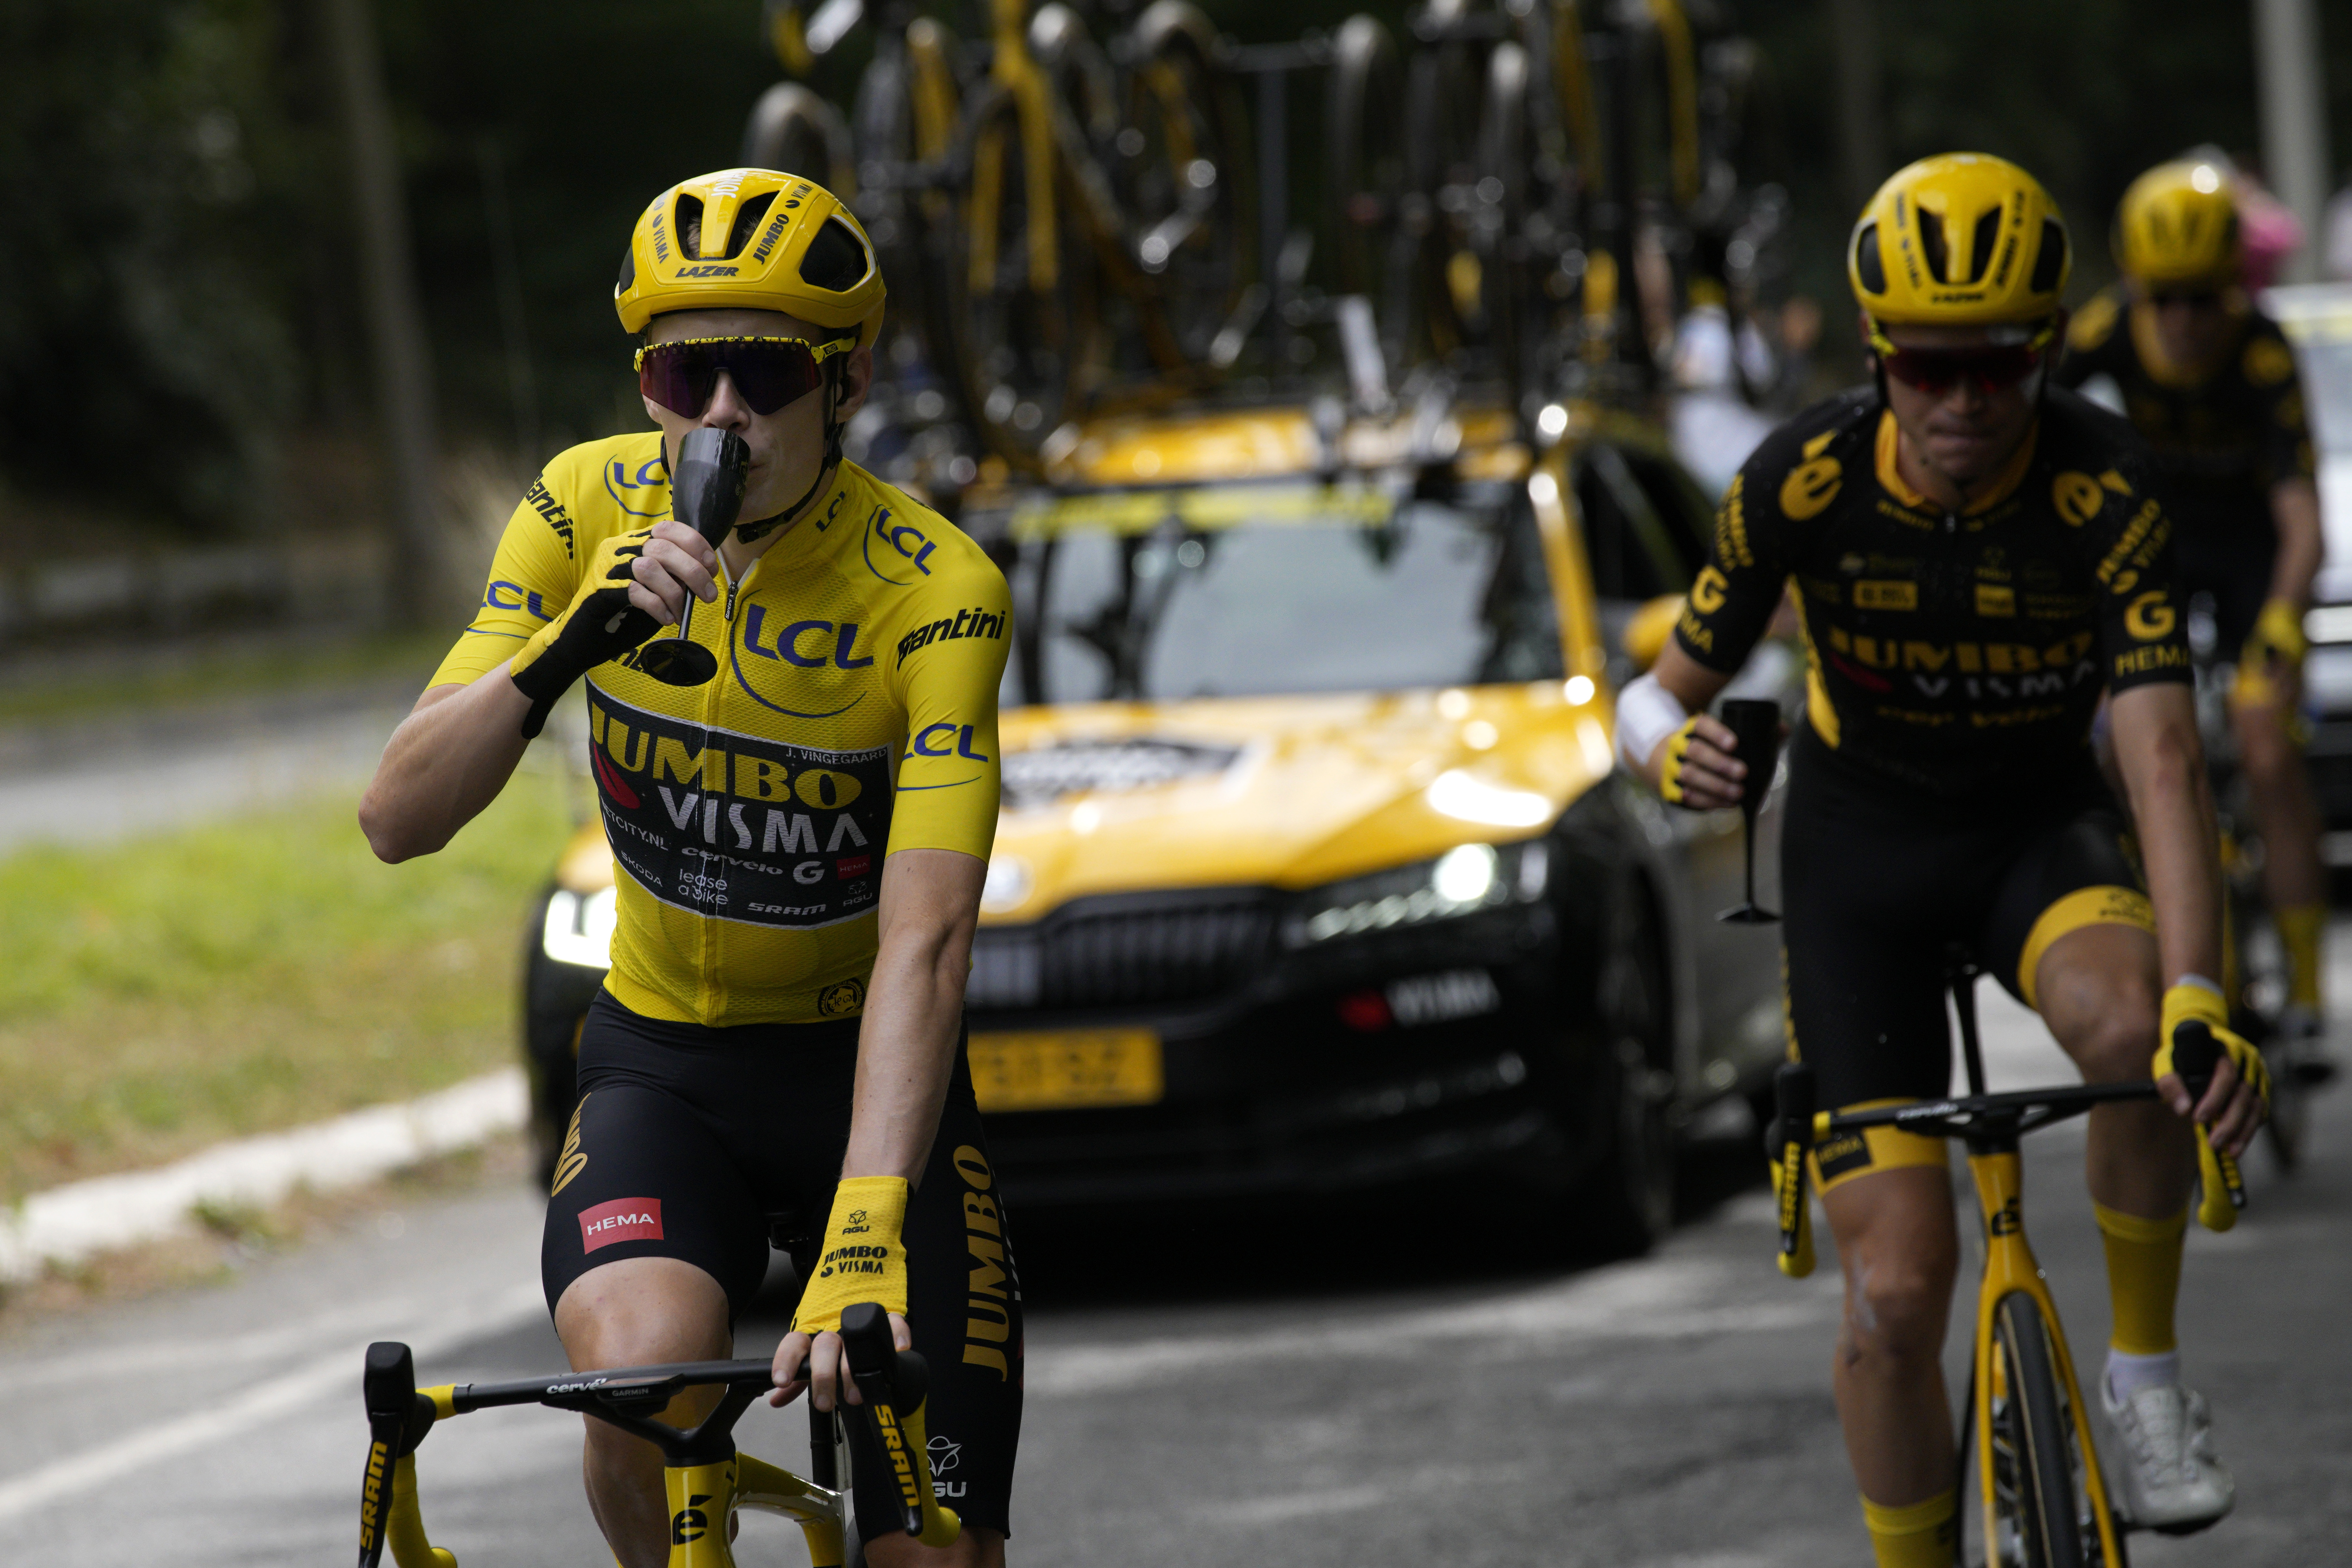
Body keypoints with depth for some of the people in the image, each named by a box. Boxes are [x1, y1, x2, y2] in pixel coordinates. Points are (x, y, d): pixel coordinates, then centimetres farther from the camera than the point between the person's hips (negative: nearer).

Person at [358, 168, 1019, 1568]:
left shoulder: (935, 593, -22)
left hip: (862, 1069, -1)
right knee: (640, 1381, -29)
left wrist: (866, 1237, -44)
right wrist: (567, 648, -34)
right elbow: (402, 817, -17)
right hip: (662, 1059, 1)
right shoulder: (589, 512, -13)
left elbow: (924, 945, -31)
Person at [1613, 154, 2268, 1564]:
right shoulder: (1806, 480, -21)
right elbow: (1663, 694, -10)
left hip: (2042, 824, -1)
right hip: (1863, 839, 1)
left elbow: (2164, 761, -33)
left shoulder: (2107, 490, -25)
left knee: (2129, 1024, -37)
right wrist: (1676, 747, -37)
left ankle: (2147, 1371, -14)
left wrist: (2200, 1000, -47)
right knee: (1898, 1290, -9)